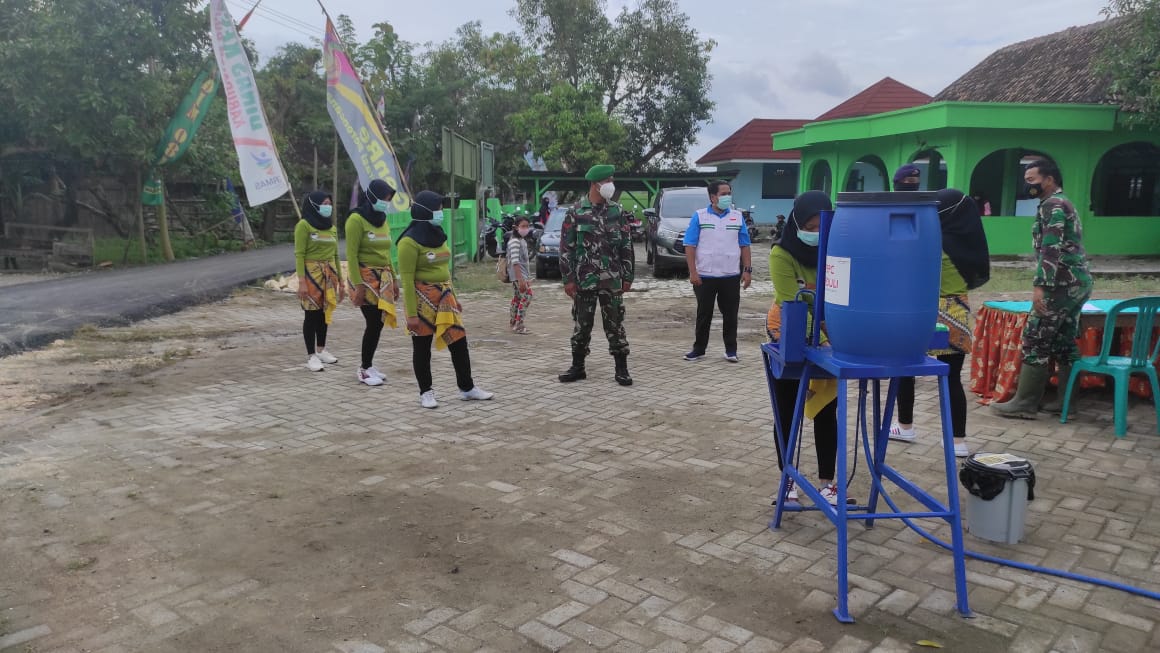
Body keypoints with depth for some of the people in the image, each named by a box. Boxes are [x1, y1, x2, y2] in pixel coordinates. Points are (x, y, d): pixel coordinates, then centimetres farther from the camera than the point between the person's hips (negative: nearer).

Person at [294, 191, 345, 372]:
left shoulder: (332, 228, 13)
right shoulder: (304, 225, -6)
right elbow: (299, 255, -10)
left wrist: (340, 281, 15)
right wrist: (301, 281, -17)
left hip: (330, 275, 6)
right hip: (312, 274, -6)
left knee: (325, 313, 10)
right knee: (311, 314, -3)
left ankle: (321, 350, 23)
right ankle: (311, 356, 3)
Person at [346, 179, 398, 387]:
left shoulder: (382, 220, 13)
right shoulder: (357, 219, -10)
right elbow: (351, 255, -14)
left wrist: (393, 279, 16)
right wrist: (358, 285, -19)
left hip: (383, 277, 7)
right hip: (365, 277, -7)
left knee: (379, 322, 7)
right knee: (374, 322, -7)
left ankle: (368, 365, 20)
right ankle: (364, 370, 5)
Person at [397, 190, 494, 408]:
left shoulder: (437, 235, 11)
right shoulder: (410, 241, -14)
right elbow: (407, 279, -16)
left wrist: (452, 297, 20)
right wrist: (411, 314, -19)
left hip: (444, 297, 7)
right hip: (422, 299, -7)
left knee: (459, 341, 8)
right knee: (422, 347, 5)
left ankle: (467, 388, 19)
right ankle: (425, 392, 19)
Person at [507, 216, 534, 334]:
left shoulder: (523, 241, 16)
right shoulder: (515, 241, -15)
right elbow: (515, 262, -22)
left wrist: (527, 278, 20)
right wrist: (520, 279, -27)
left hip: (523, 274, 10)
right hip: (518, 275, -10)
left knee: (517, 298, 14)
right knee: (527, 296, -14)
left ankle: (514, 323, 22)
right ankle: (519, 325, -14)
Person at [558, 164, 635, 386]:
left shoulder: (617, 211, 5)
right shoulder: (575, 212, -1)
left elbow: (626, 246, 7)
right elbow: (566, 248, -1)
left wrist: (627, 276, 2)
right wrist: (568, 279, -5)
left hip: (612, 280, 1)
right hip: (584, 280, -1)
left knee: (615, 324, 4)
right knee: (581, 324, 7)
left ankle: (622, 369, 12)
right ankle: (578, 367, 20)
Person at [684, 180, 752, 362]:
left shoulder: (738, 217, 7)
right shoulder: (699, 216, -1)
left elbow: (744, 246, 8)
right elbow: (690, 246, -4)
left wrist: (747, 270, 1)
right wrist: (692, 272, -11)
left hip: (731, 276, 2)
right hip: (704, 276, -2)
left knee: (730, 315, 7)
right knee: (704, 314, 8)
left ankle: (731, 350, 17)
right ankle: (699, 349, 18)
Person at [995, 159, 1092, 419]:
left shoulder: (1052, 204, -10)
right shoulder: (1063, 203, 22)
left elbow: (1051, 249, -20)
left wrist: (1040, 285, -25)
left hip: (1063, 284, -10)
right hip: (1077, 282, 10)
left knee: (1035, 341, -8)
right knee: (1065, 342, 11)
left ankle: (1025, 404, -6)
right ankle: (1067, 401, 14)